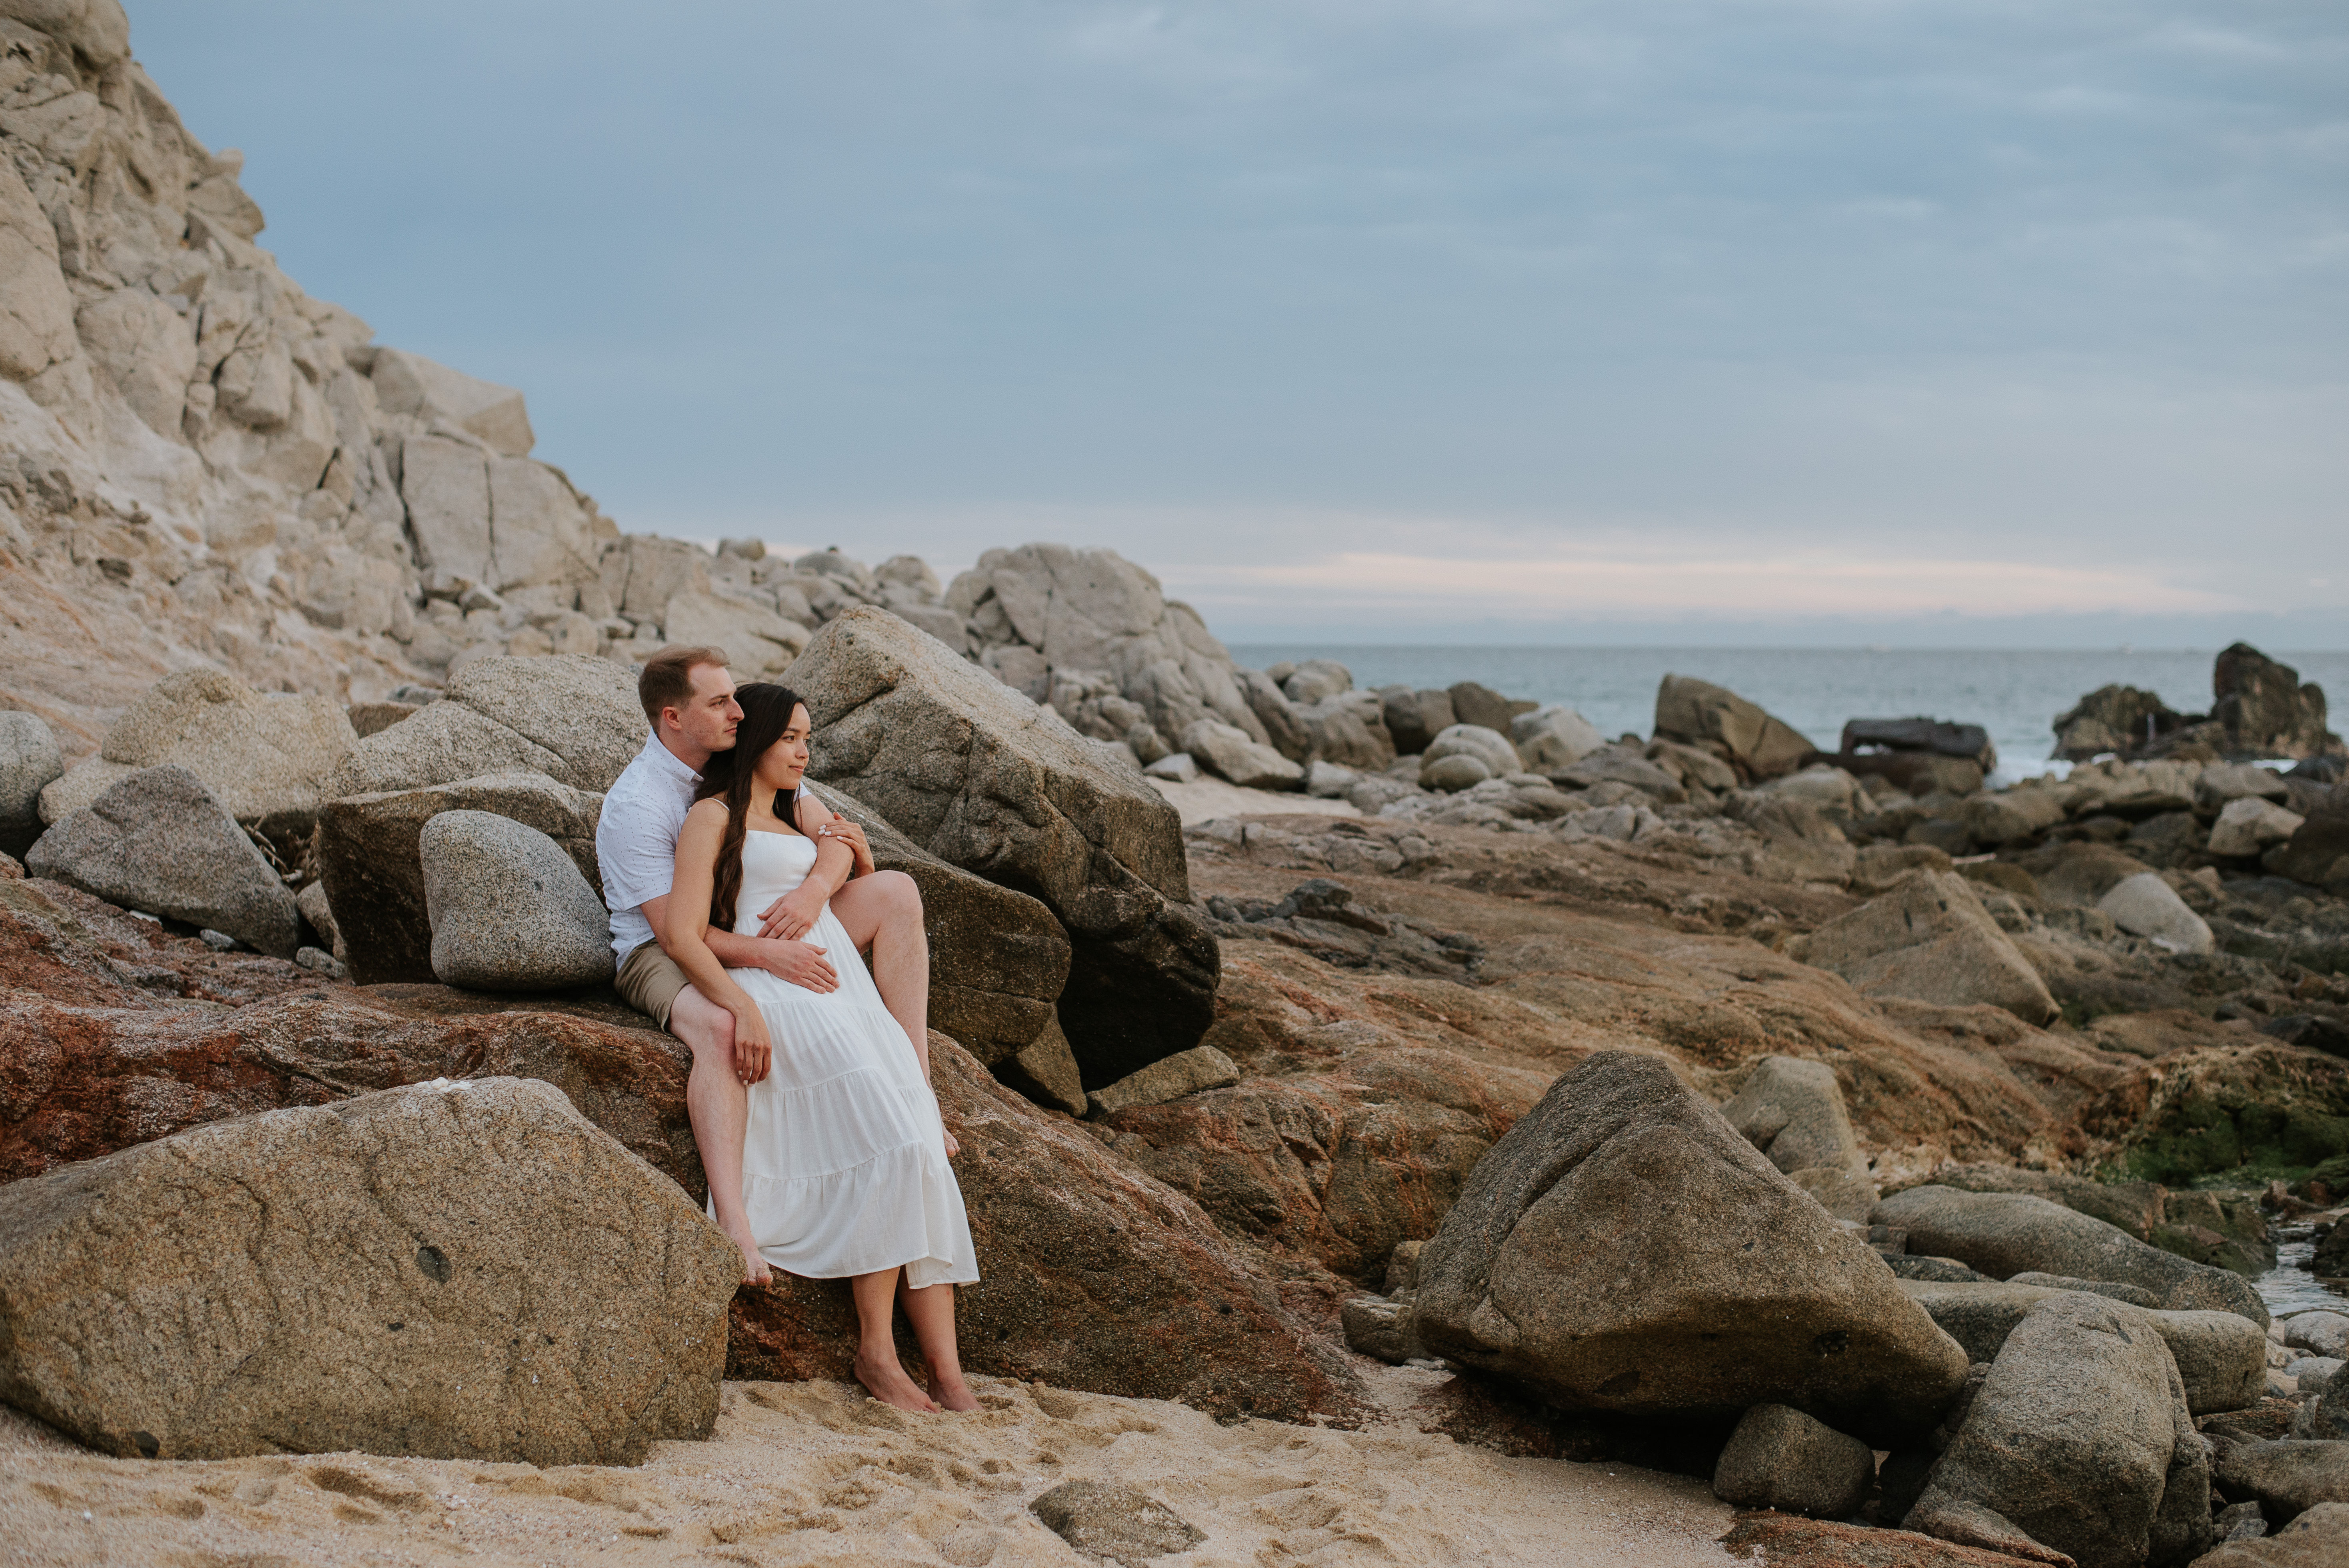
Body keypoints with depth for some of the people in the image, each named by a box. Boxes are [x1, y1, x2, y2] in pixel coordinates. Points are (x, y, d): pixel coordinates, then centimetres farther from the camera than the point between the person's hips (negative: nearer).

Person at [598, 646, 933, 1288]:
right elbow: (675, 928, -24)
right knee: (720, 1027, -44)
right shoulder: (635, 807, -19)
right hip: (660, 956, -7)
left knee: (896, 892, -9)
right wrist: (767, 955, -37)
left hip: (750, 931, 7)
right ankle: (731, 1220, -55)